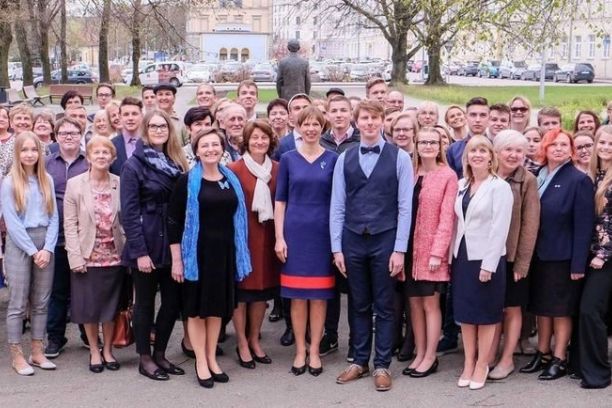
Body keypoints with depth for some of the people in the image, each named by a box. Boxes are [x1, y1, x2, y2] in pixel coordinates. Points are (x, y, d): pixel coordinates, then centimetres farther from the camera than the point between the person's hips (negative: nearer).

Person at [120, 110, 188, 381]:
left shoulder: (176, 164, 10)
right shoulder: (134, 165, -7)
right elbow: (129, 212, -12)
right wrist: (139, 251, -17)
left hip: (172, 244, 5)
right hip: (147, 245, -5)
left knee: (173, 301, 8)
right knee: (145, 302, 6)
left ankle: (160, 354, 23)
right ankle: (145, 359, 17)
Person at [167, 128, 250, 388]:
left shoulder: (232, 180, 7)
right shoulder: (187, 181, -6)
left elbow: (238, 217, 12)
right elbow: (174, 221, -7)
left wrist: (239, 253, 9)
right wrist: (176, 258, -11)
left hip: (224, 250, 4)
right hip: (197, 251, -4)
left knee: (217, 307, 12)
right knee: (197, 308, 4)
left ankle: (212, 359, 24)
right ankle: (201, 363, 14)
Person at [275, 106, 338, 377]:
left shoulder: (332, 159, 4)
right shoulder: (288, 159, 4)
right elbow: (280, 200, 5)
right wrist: (279, 237, -3)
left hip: (323, 232, 0)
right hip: (295, 232, 0)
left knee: (319, 294, 4)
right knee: (297, 295, 4)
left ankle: (314, 351, 14)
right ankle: (300, 351, 14)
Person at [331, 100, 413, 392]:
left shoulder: (399, 157, -2)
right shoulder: (345, 159, 5)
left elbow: (405, 207, -4)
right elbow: (337, 206, 5)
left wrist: (399, 249, -8)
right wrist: (336, 248, 0)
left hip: (385, 240, -2)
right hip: (352, 240, 2)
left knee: (384, 306, 6)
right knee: (359, 305, 12)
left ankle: (382, 365, 15)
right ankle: (360, 361, 23)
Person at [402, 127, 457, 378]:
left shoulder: (448, 176, -6)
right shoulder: (410, 173, 8)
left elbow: (447, 217, -9)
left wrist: (437, 252, -14)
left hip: (432, 250, -4)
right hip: (410, 248, 5)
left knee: (430, 303, 2)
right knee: (414, 302, 9)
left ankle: (430, 358, 12)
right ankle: (419, 355, 20)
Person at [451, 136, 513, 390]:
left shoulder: (500, 187, -9)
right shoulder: (461, 185, 9)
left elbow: (500, 229, -14)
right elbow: (457, 223, 10)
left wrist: (488, 264, -17)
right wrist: (452, 255, 4)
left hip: (486, 258, -5)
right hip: (462, 256, 6)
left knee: (485, 313, 4)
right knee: (464, 312, 9)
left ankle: (482, 366, 13)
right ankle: (468, 363, 19)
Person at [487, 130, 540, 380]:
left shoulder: (527, 181, -6)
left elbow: (530, 224, -8)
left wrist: (522, 262, -12)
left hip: (513, 256, -3)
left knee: (512, 308, 7)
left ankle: (507, 360, 16)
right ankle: (490, 356, 19)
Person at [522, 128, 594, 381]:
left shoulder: (579, 180, -9)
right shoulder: (537, 178, 6)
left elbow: (583, 225, -13)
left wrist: (578, 264, -17)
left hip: (563, 258, -5)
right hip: (538, 255, 5)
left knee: (561, 309, 4)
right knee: (541, 307, 13)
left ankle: (559, 360, 15)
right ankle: (542, 354, 25)